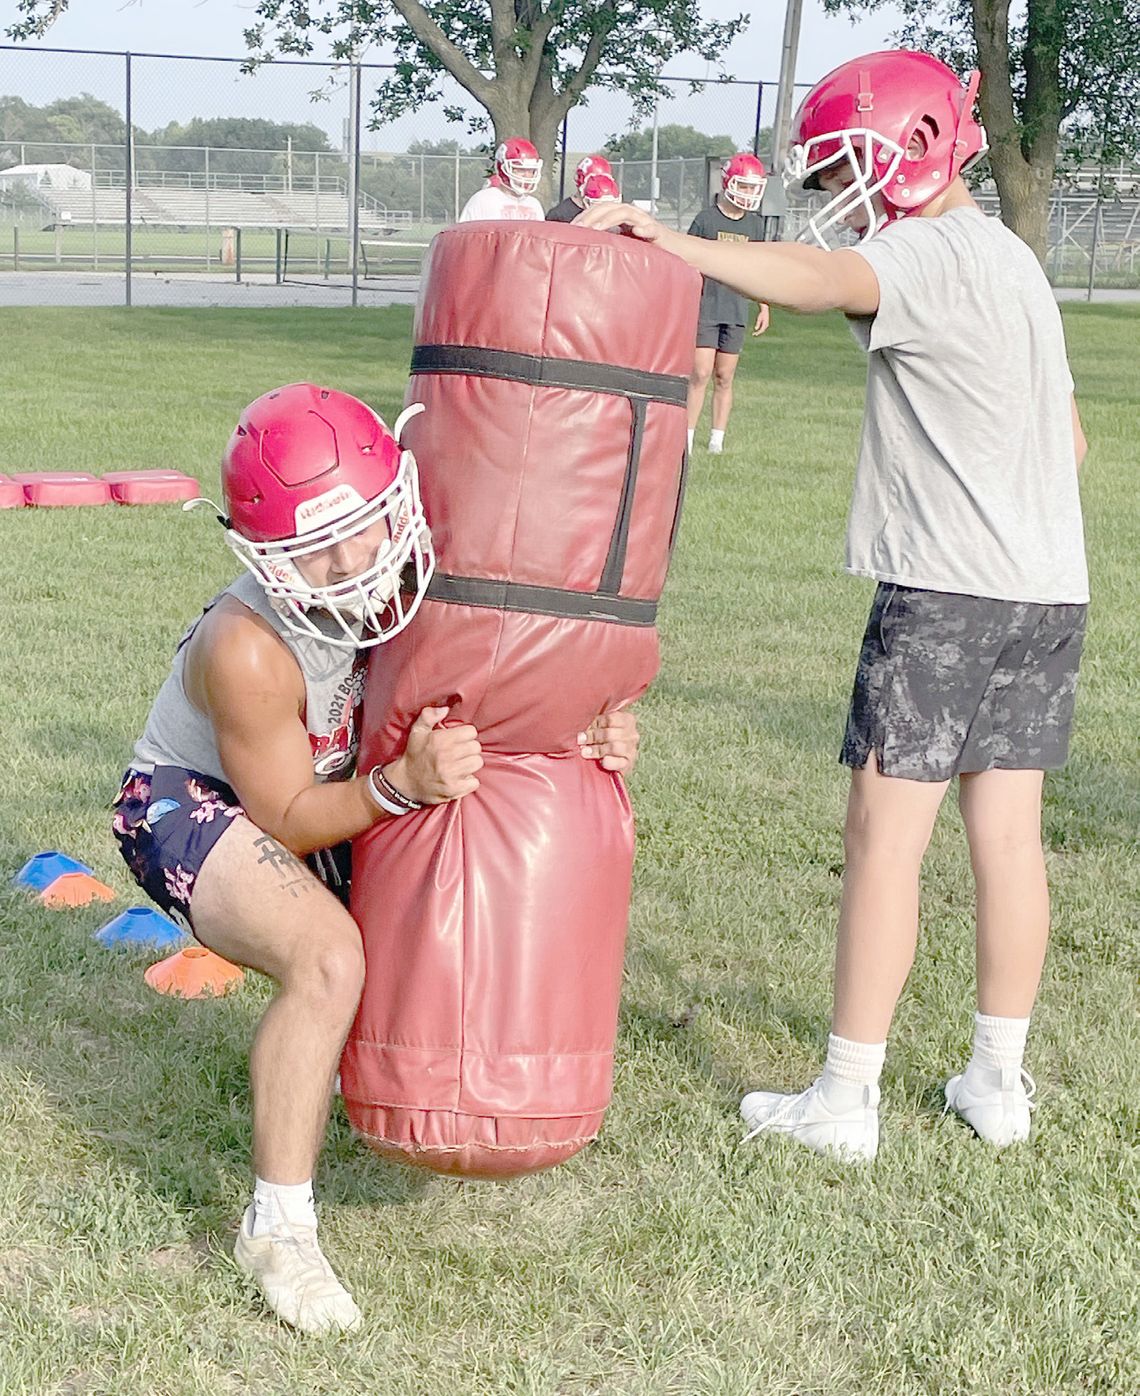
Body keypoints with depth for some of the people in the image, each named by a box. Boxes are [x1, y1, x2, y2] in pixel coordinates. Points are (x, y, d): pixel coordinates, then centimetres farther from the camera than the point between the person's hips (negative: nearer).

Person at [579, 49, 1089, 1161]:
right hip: (1050, 589, 9)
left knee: (885, 833, -2)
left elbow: (825, 281, -33)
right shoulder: (1016, 263, 19)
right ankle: (998, 1083, 19)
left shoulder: (931, 253, -10)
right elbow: (1069, 438, 24)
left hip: (946, 591, -9)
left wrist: (674, 245, -44)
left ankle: (846, 1099, 4)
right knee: (1007, 836, 11)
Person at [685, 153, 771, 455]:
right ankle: (687, 438, -4)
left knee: (724, 378, 6)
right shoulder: (706, 219, -3)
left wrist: (764, 306, 14)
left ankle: (717, 439, 11)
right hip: (705, 309, -4)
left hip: (736, 311, 4)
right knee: (701, 374, -9)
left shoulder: (754, 224, 9)